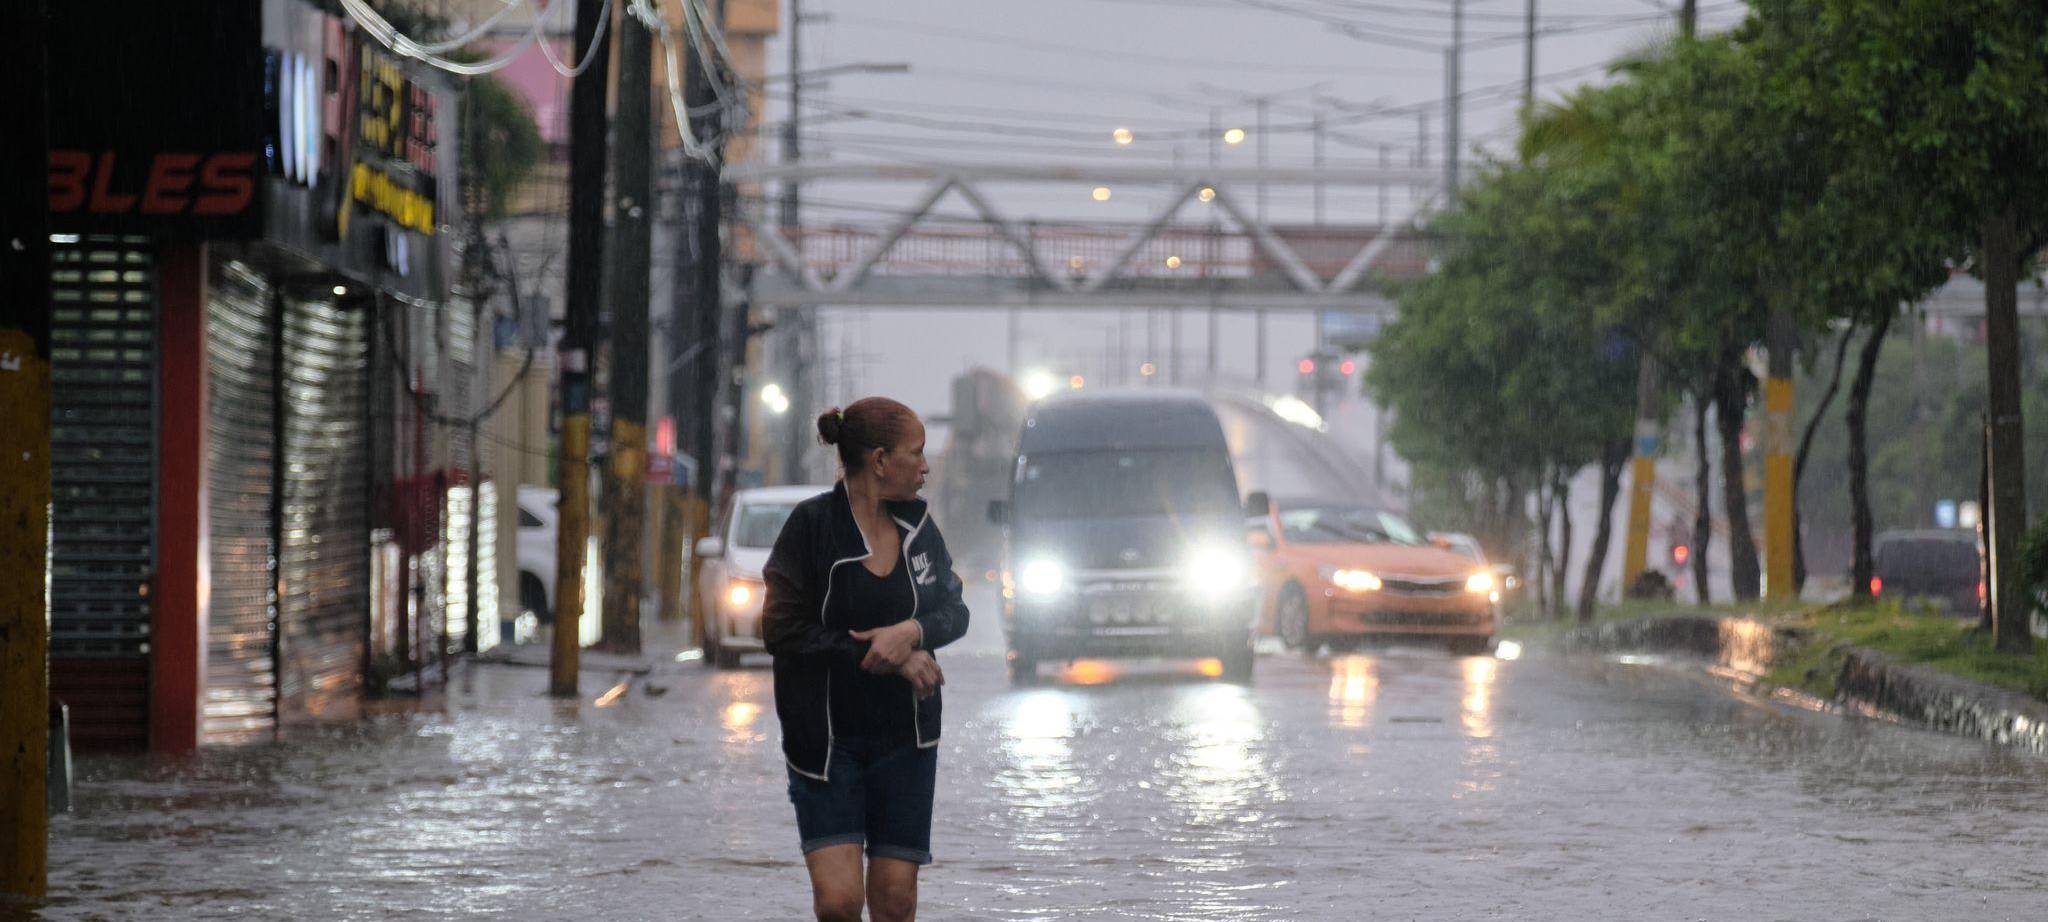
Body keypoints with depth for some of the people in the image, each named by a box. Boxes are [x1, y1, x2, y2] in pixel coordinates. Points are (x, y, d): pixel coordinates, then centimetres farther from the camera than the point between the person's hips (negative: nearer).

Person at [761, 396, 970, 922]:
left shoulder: (916, 523, 6)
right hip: (826, 738, -4)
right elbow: (782, 630, -14)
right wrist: (883, 655, -15)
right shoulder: (814, 523, -10)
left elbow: (955, 611, 11)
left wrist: (913, 632, -12)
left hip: (905, 739, 4)